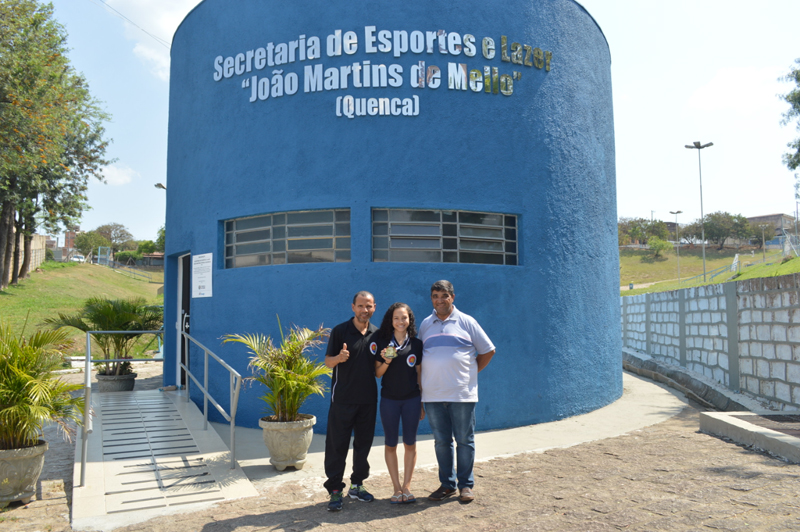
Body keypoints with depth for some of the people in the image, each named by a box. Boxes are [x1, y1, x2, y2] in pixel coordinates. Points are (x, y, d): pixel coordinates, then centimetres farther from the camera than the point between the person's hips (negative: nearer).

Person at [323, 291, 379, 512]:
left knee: (363, 443, 11)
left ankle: (357, 485, 26)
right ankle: (335, 490, 9)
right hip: (343, 398, -4)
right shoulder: (340, 331, -4)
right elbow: (328, 362, -3)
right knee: (337, 445, -1)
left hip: (368, 399, 4)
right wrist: (340, 357, -25)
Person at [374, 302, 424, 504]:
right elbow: (378, 373, 2)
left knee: (410, 443, 6)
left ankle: (407, 486, 18)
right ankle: (397, 488, 16)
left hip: (411, 399, 1)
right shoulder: (383, 343, -1)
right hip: (389, 399, 0)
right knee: (391, 444, 5)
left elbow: (419, 374, 6)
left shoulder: (416, 344, 2)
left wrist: (422, 403, 6)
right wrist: (386, 361, -18)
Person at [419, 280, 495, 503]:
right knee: (441, 441, 9)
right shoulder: (425, 325, 11)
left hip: (462, 394, -3)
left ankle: (466, 485, 16)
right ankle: (447, 484, 21)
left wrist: (471, 372, 4)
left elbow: (488, 351, 8)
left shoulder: (466, 322, 3)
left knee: (464, 441, 3)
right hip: (433, 395, 3)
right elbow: (419, 355, 16)